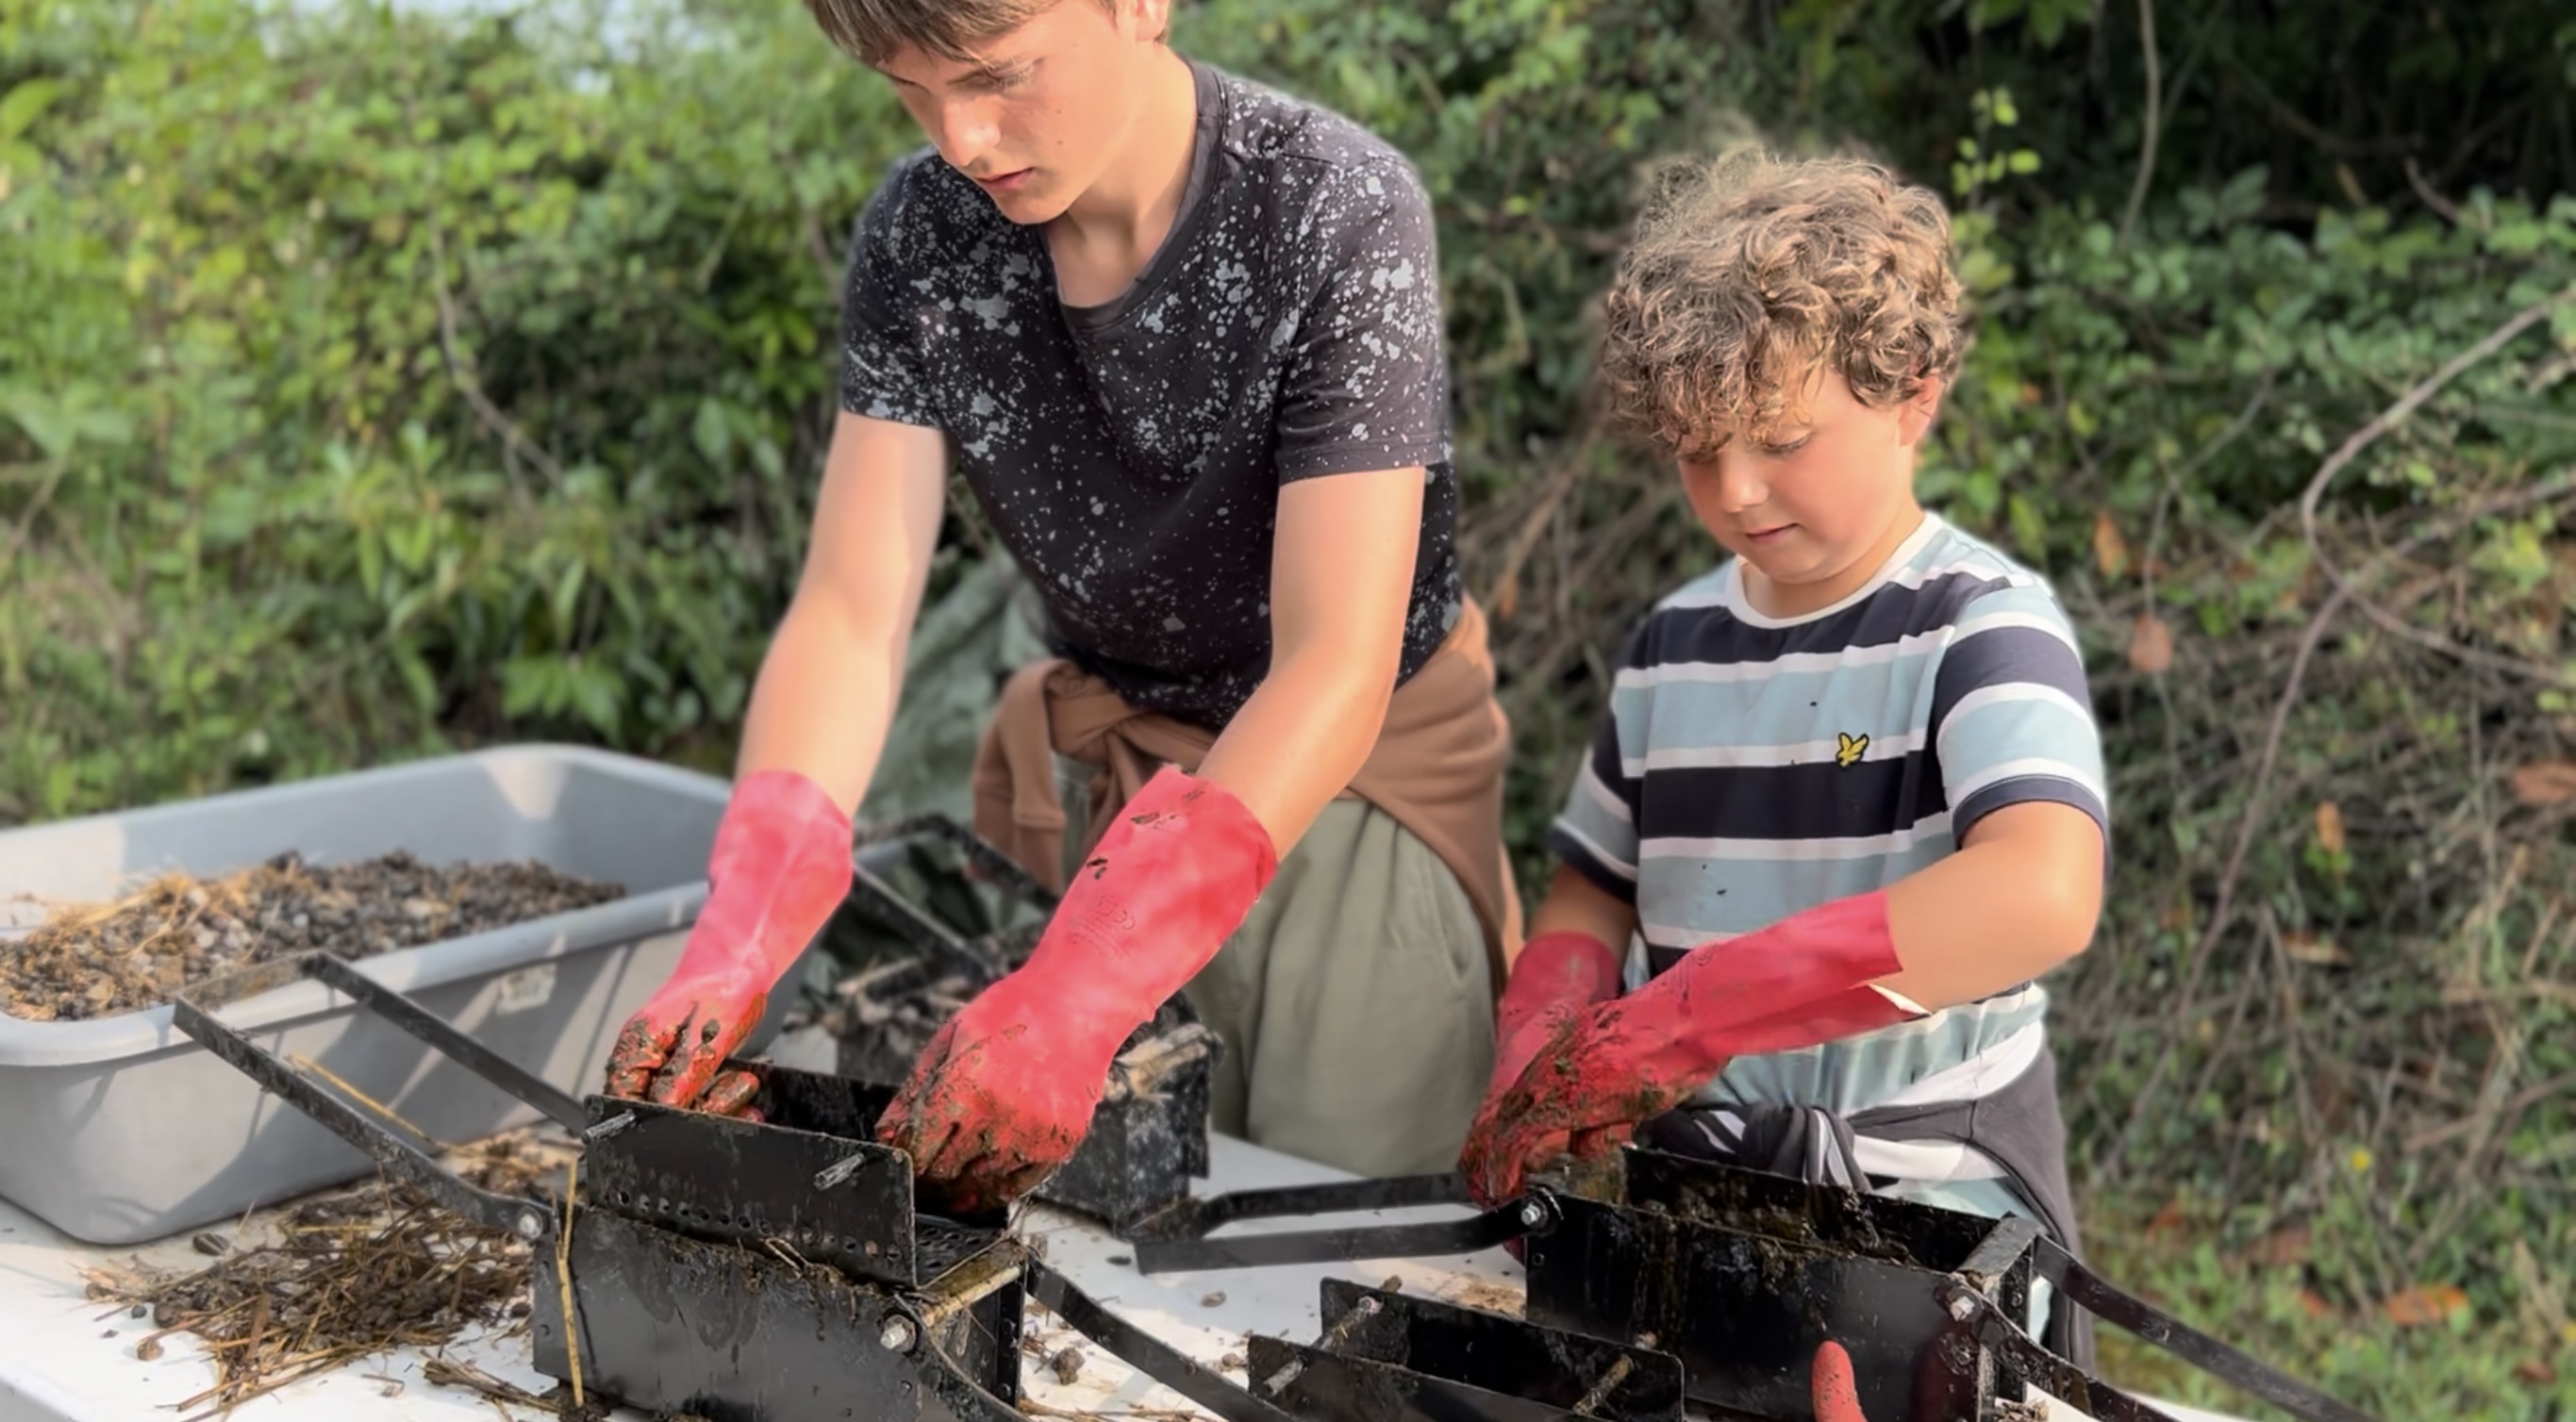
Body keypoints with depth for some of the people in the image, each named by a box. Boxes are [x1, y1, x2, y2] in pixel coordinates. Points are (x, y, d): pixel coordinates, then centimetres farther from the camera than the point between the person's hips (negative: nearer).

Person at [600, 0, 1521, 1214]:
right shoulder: (919, 232, -11)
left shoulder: (1341, 215, -25)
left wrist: (1074, 1002, -41)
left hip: (1353, 765, -3)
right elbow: (851, 613, -13)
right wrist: (732, 954, -28)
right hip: (1105, 759, 4)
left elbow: (1333, 671, -30)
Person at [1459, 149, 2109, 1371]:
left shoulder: (1982, 628, -9)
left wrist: (1678, 1021, -29)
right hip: (1681, 1178, 5)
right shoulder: (1673, 642, 8)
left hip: (1919, 1192, -4)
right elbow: (1592, 899, 17)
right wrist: (1541, 1062, -4)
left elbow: (2040, 894, -26)